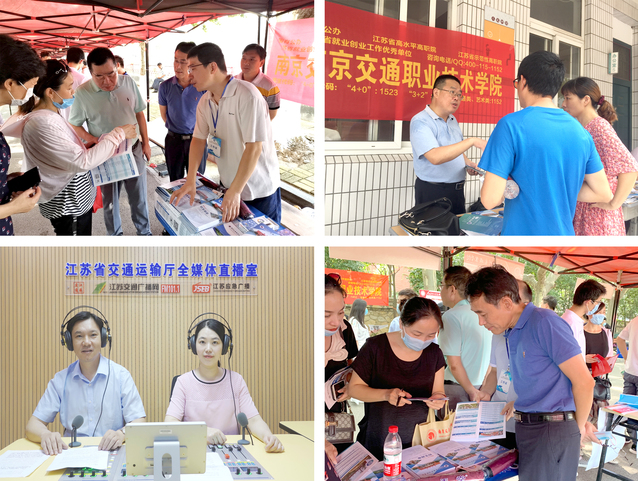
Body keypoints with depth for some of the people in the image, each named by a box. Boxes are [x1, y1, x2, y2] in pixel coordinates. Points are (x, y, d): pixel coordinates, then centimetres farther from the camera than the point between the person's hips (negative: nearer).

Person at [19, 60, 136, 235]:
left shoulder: (52, 115, 6)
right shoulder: (41, 124, -26)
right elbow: (83, 161, -26)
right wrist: (118, 134, -19)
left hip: (81, 199, 10)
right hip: (66, 207, -10)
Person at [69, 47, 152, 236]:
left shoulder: (128, 82, -8)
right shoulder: (83, 93, -17)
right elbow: (74, 125, -6)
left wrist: (145, 142, 7)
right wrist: (92, 139, -21)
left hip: (134, 150, 2)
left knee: (139, 197, 16)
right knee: (110, 201, 16)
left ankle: (144, 232, 36)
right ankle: (115, 235, 34)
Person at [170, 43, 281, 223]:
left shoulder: (246, 96, -23)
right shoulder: (205, 102, 1)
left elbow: (254, 147, -26)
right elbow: (198, 139, 6)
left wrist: (235, 191, -26)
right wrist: (190, 181, -6)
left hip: (259, 189, -7)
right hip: (228, 186, 7)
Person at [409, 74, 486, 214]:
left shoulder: (453, 120, 12)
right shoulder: (420, 121, -15)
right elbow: (435, 157, -29)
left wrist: (468, 163, 5)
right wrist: (472, 141, -30)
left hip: (457, 191, 8)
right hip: (433, 192, -8)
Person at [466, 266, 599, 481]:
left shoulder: (544, 322, -13)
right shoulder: (511, 333, 15)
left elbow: (584, 382, -14)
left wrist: (579, 427, -2)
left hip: (552, 431, -8)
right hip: (526, 428, 8)